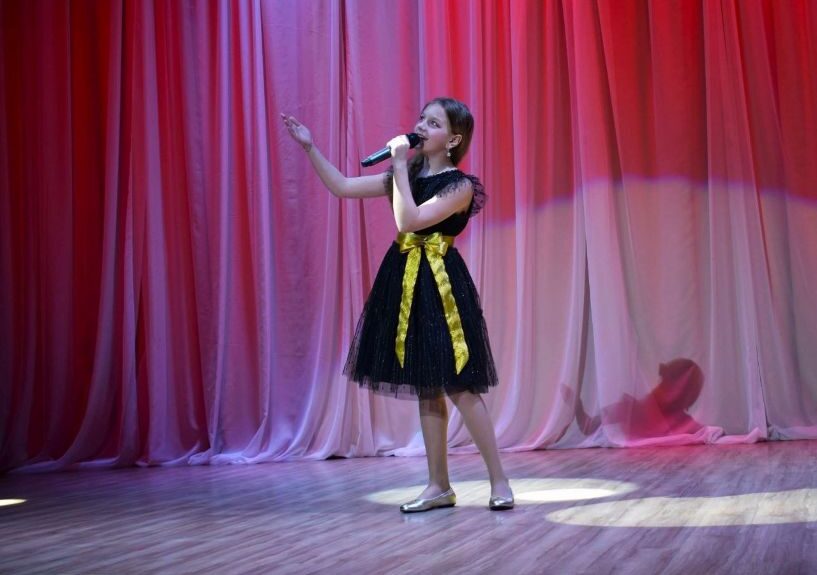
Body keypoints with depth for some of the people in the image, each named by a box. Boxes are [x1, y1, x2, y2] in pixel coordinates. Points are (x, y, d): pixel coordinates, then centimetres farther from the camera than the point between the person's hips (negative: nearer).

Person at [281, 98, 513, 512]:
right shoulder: (407, 175, 11)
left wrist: (400, 167, -15)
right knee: (426, 389, 10)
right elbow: (343, 187, 11)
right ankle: (438, 486, 17)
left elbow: (409, 220, -20)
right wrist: (310, 148, 4)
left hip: (441, 287, -7)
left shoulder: (460, 185, -9)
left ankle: (499, 481, 6)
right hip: (406, 285, 7)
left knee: (460, 388, -6)